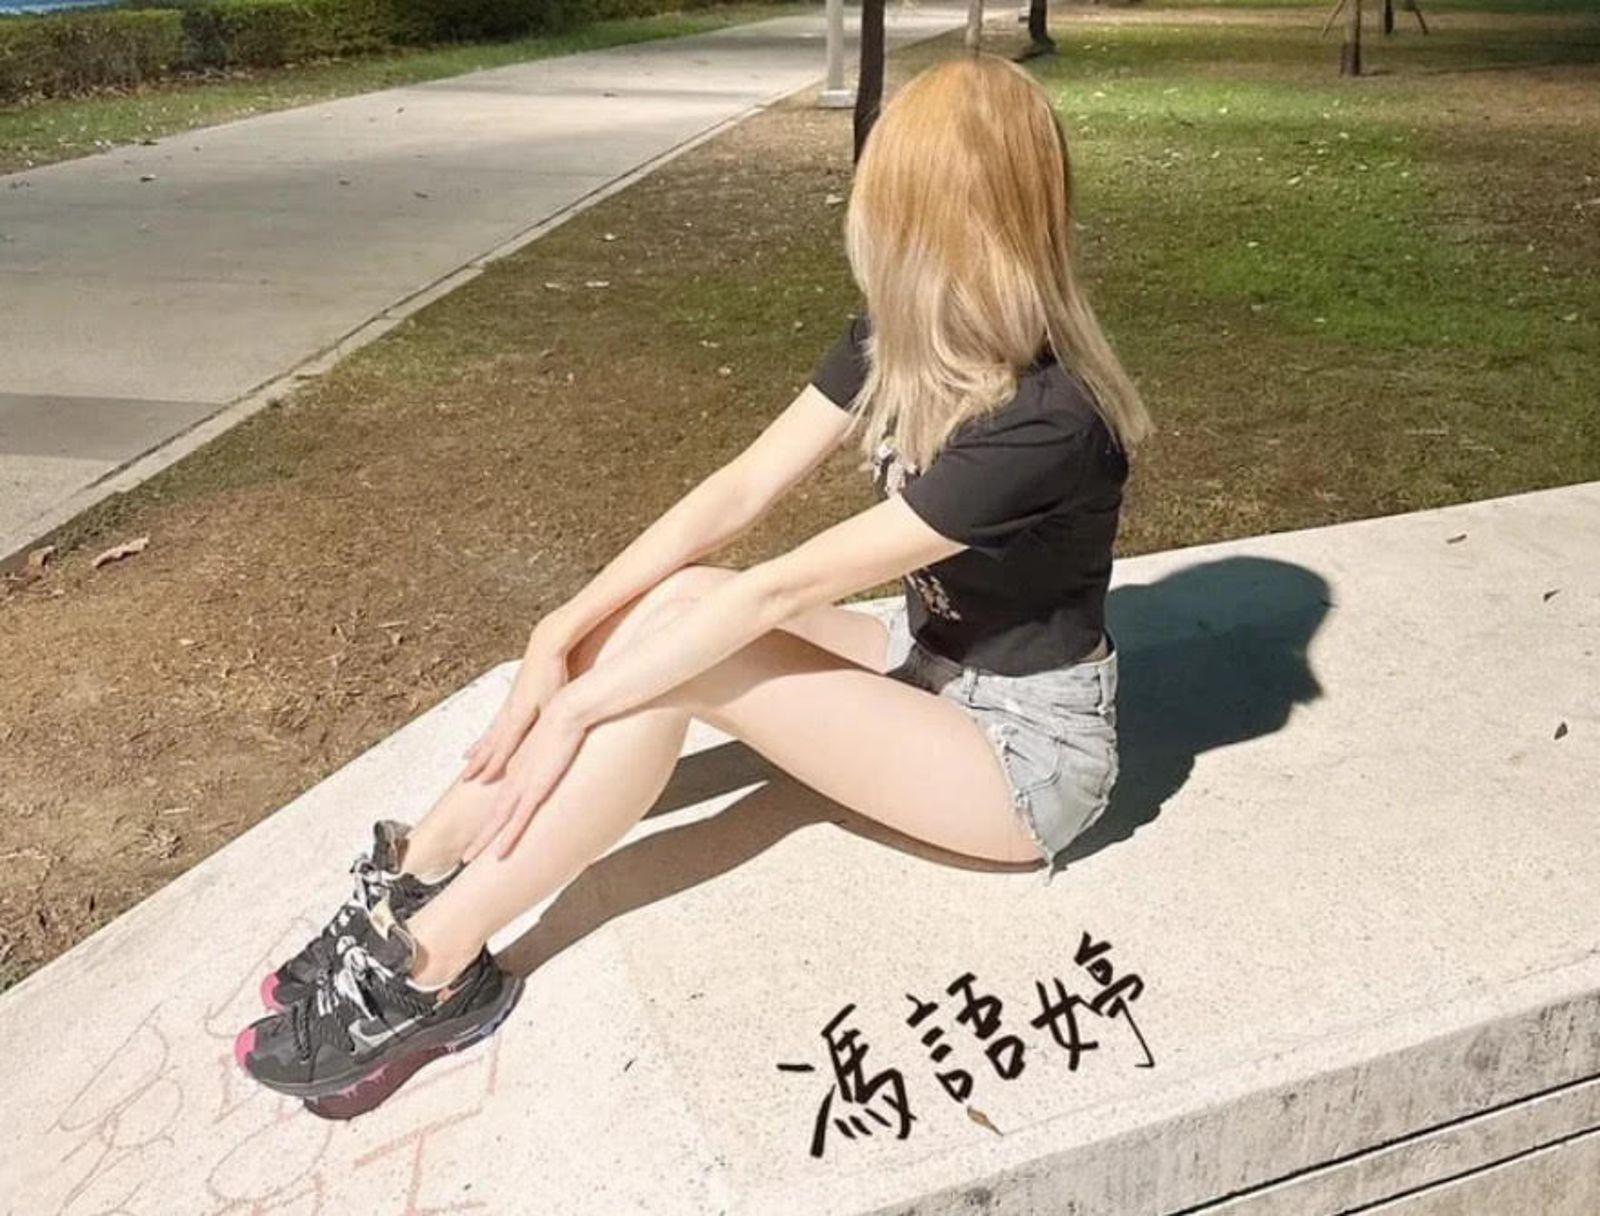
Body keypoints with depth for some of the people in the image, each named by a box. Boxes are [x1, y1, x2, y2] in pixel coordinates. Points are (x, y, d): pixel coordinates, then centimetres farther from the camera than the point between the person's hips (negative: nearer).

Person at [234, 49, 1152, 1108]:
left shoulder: (1044, 420, -29)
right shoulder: (903, 337, -4)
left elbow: (784, 589, -28)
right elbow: (740, 491, -8)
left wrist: (579, 705, -22)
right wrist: (565, 631, -16)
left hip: (1031, 751, -7)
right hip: (934, 665, 7)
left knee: (684, 642, -24)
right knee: (668, 606, -16)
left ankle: (434, 967, -13)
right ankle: (418, 883, -8)